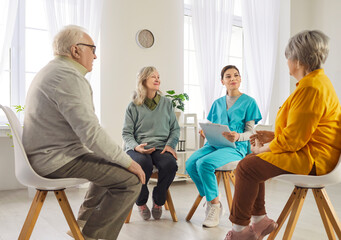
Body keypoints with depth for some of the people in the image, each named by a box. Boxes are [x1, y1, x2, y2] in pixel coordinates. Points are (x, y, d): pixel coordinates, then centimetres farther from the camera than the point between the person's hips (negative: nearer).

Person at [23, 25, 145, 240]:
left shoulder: (51, 71, 17)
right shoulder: (69, 77, -18)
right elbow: (91, 133, -25)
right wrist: (128, 161, -14)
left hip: (47, 155, 11)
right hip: (58, 160, -11)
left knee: (111, 166, 26)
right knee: (131, 178, -15)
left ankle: (85, 223, 30)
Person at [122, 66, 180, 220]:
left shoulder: (166, 103, 15)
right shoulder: (134, 106, 8)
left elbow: (175, 129, 13)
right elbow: (127, 132, 5)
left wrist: (170, 145, -5)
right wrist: (135, 146, -15)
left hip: (161, 147, 2)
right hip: (138, 148, -2)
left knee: (170, 164, -32)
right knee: (142, 163, -37)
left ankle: (158, 201, -2)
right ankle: (141, 202, -5)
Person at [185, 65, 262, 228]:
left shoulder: (248, 102, 6)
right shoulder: (217, 103, 20)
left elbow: (250, 132, 2)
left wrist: (238, 136, -20)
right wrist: (205, 133, -5)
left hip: (236, 147, -5)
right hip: (214, 144, 5)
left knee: (204, 163, -31)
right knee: (190, 163, -23)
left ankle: (214, 205, -11)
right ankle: (211, 201, -6)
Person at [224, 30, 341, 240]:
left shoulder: (312, 88, -21)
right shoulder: (316, 81, 15)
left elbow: (293, 139, -23)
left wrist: (264, 148, -8)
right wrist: (272, 136, 12)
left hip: (313, 159, -11)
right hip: (308, 149, 12)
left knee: (247, 167, -17)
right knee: (252, 162, 12)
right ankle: (260, 220, 18)